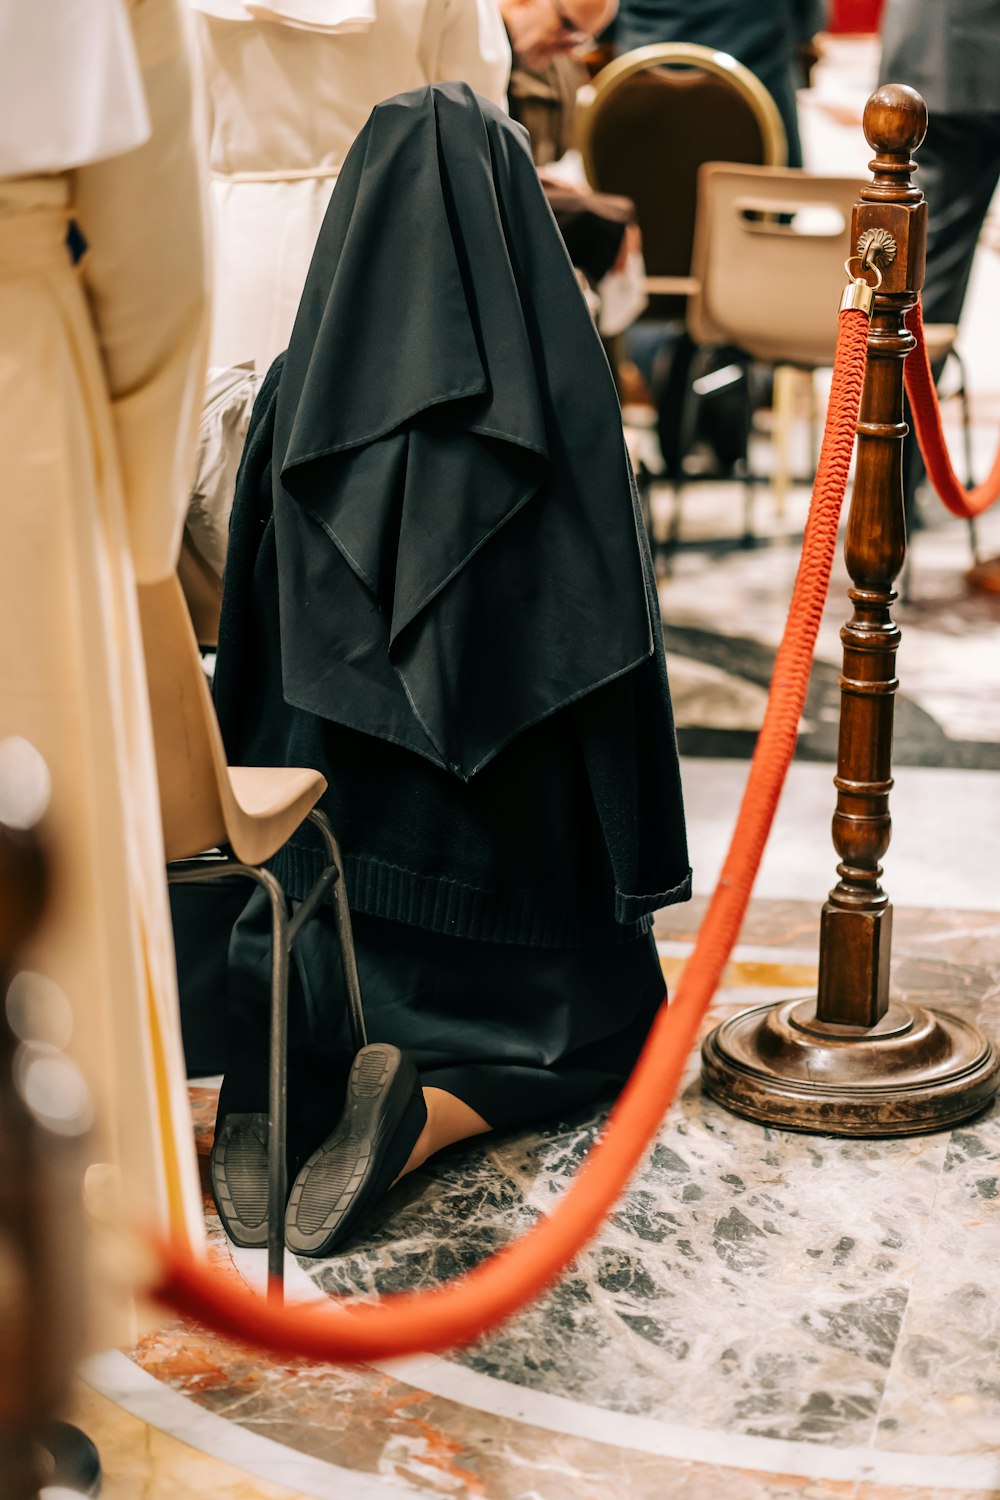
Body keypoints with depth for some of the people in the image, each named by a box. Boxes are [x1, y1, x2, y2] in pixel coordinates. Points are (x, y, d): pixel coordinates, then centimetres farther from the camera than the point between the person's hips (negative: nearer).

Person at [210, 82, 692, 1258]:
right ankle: (427, 1111, -12)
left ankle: (274, 1079, -9)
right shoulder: (562, 385, -10)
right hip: (512, 802, -2)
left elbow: (255, 629, 1)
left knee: (316, 980, 30)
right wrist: (637, 865, -2)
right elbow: (611, 621, -10)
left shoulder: (299, 388, -3)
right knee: (609, 1014, 21)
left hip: (342, 792, 3)